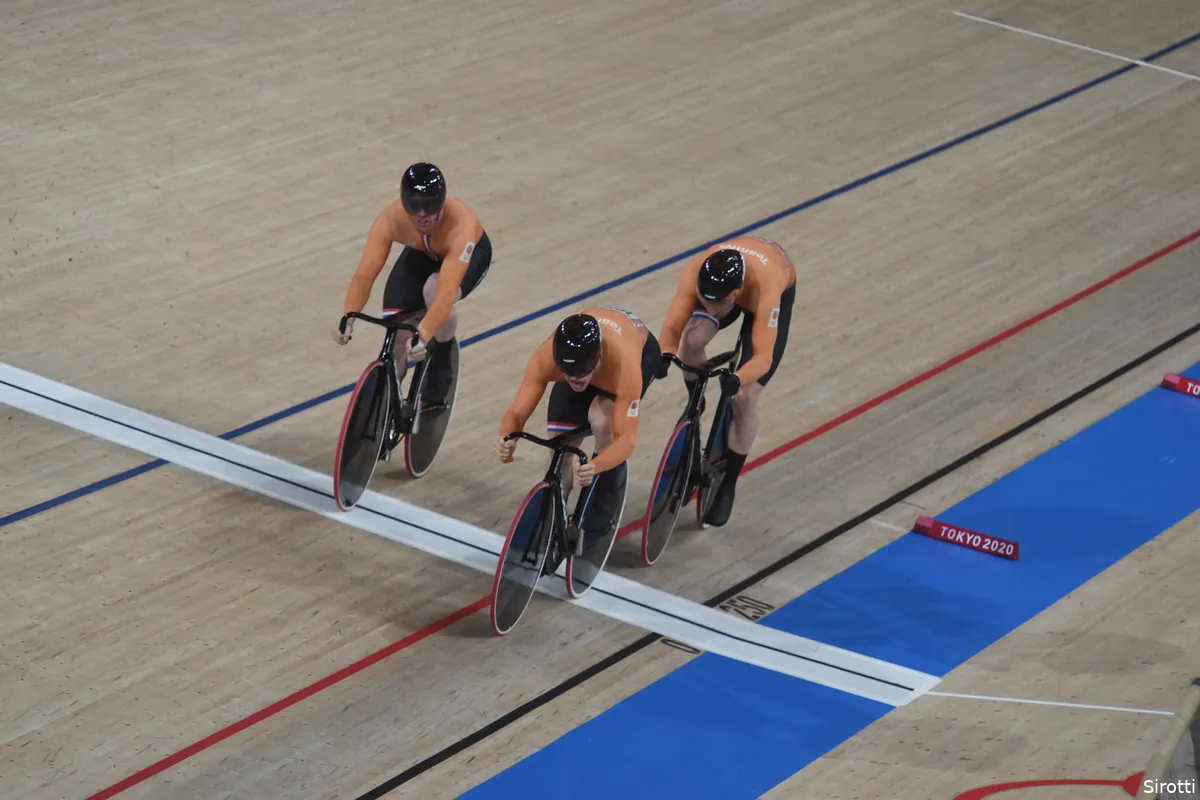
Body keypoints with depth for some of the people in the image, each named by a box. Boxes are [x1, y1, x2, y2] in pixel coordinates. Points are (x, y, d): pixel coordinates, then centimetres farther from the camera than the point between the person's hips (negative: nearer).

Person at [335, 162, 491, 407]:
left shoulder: (460, 223, -44)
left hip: (469, 254, -3)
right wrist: (347, 320, -56)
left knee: (434, 291, -36)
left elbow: (447, 290, -53)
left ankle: (441, 370, -8)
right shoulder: (390, 218, -35)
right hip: (420, 255, 3)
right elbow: (364, 274, -40)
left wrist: (424, 336, -66)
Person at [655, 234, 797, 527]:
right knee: (693, 338, -28)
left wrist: (738, 380, -64)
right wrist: (664, 357, -54)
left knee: (745, 396, -13)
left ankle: (728, 485, 6)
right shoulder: (695, 273, -39)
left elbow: (763, 356, -45)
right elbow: (672, 326, -34)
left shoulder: (765, 289, -47)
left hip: (779, 289, -3)